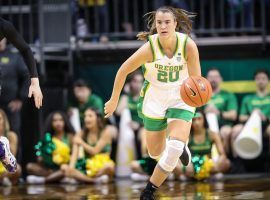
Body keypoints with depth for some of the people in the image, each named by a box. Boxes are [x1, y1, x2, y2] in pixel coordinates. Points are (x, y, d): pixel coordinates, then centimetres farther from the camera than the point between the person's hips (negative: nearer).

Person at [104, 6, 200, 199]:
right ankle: (180, 147, 48)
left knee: (174, 149, -20)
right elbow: (123, 71, -11)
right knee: (155, 153, 12)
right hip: (154, 100, 1)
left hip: (181, 99, -1)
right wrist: (114, 101, -3)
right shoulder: (150, 47, -24)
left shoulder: (188, 45, -24)